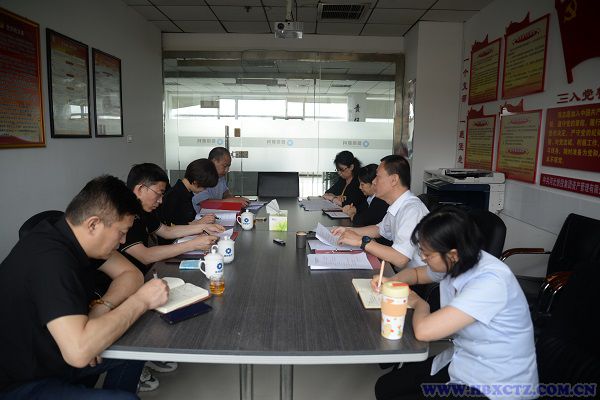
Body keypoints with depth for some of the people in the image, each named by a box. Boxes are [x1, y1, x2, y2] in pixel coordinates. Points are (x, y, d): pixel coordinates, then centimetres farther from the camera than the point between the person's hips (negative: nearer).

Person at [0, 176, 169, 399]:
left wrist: (102, 306, -19)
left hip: (56, 353, 9)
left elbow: (131, 274, 1)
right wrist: (141, 300, -29)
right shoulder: (50, 260, -32)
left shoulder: (73, 237, -6)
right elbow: (79, 351, -40)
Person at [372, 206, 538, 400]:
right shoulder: (455, 264, -7)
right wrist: (392, 281, -3)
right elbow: (417, 273, 17)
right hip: (461, 360, 7)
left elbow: (423, 330, -35)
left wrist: (420, 304, -13)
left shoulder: (489, 282, -31)